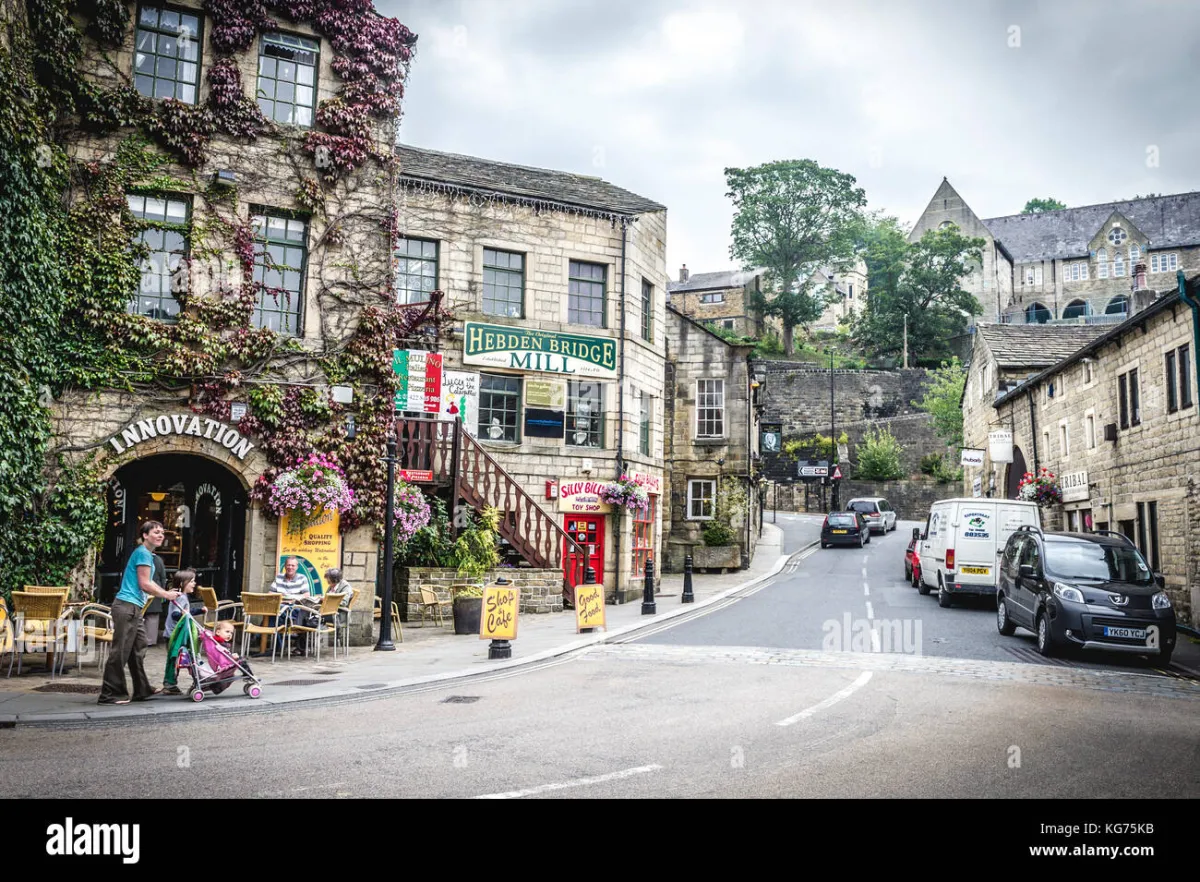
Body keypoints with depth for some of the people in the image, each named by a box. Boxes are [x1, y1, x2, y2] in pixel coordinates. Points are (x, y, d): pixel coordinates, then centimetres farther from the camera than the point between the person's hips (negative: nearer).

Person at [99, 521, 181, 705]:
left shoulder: (148, 554, 20)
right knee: (120, 652, -7)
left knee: (138, 650, 14)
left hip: (134, 608, 11)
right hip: (127, 606, -11)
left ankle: (142, 690, 20)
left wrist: (167, 593, 14)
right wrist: (166, 594, -4)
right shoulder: (143, 553, -11)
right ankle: (109, 694, -2)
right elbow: (144, 584, -15)